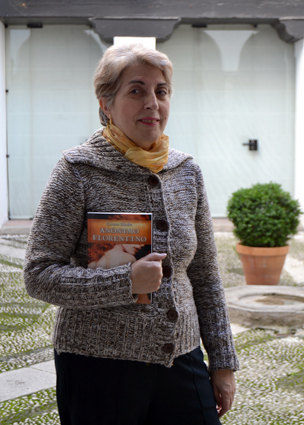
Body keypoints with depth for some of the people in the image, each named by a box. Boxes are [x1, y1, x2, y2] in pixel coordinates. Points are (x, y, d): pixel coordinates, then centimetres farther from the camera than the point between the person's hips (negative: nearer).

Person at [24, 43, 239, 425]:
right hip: (98, 366, -4)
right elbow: (39, 275, -12)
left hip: (182, 362, 4)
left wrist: (223, 362, 9)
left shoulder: (186, 171, 4)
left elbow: (205, 276, 10)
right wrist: (127, 281, -23)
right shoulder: (79, 171, -9)